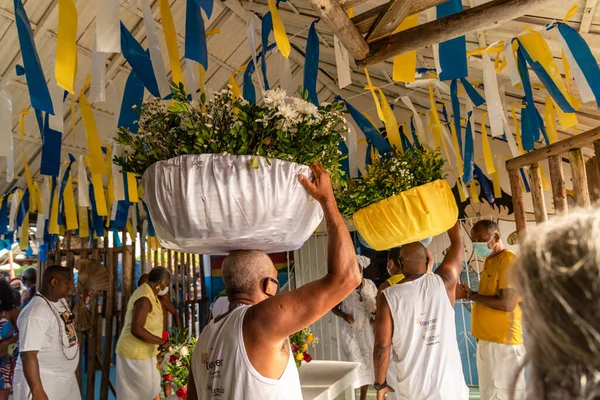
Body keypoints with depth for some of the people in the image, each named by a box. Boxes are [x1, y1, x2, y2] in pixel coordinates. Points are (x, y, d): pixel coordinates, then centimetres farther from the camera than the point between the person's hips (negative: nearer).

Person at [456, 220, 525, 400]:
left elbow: (507, 303, -21)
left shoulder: (508, 260, -13)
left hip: (502, 343, -9)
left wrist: (470, 295, -15)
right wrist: (469, 294, 1)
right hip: (486, 341, 9)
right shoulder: (489, 260, 14)